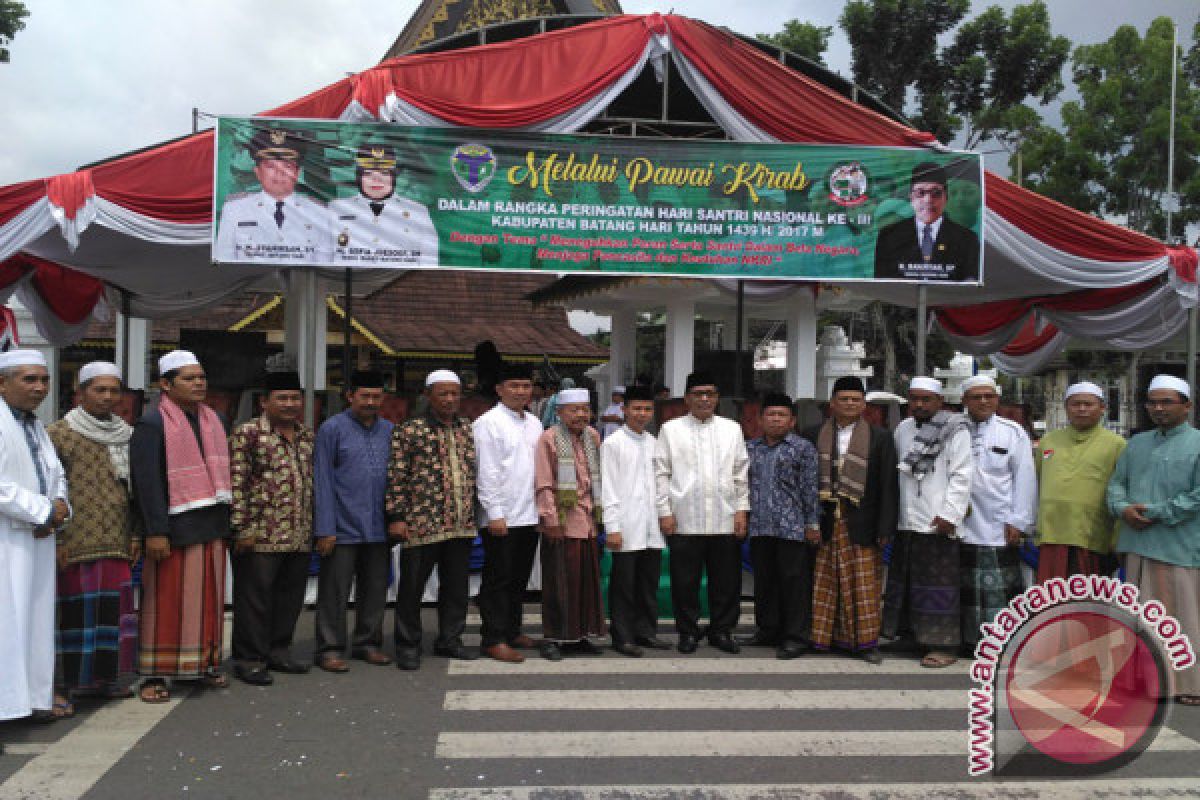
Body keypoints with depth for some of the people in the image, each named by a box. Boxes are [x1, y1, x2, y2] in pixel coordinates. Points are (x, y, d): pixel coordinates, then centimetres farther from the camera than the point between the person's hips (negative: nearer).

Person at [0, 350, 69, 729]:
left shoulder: (36, 426, 18)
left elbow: (57, 477, 20)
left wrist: (57, 510, 0)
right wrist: (44, 511, -12)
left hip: (36, 539, 8)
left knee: (34, 621, 10)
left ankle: (31, 696, 16)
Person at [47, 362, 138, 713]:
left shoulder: (127, 436, 15)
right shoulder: (59, 433, -1)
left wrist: (136, 534, 14)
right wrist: (55, 540, -10)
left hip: (117, 542, 5)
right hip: (76, 545, -5)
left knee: (114, 609, 6)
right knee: (75, 612, -3)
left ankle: (105, 677, 19)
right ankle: (63, 684, 7)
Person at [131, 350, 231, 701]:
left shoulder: (213, 420, 13)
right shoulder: (152, 424, -8)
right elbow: (147, 482, -13)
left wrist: (226, 520, 13)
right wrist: (156, 531, -18)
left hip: (212, 526, 7)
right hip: (173, 527, -6)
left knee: (209, 598, 11)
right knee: (166, 600, -1)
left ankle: (205, 663, 22)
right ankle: (155, 674, 8)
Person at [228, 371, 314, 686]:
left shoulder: (308, 437, 15)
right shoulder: (247, 434, -6)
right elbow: (236, 484, -10)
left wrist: (316, 527, 18)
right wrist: (241, 527, -14)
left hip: (300, 538, 7)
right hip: (261, 536, -6)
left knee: (290, 597, 13)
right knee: (255, 598, 1)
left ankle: (279, 651, 27)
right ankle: (249, 660, 12)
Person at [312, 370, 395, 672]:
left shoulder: (389, 431, 10)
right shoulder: (333, 429, -3)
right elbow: (322, 481, -5)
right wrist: (325, 529, -10)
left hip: (379, 530, 5)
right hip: (343, 529, -4)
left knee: (375, 590, 12)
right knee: (335, 593, 1)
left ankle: (368, 643, 25)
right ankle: (330, 648, 12)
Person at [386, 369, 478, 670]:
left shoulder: (467, 428, 13)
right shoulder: (409, 431, -4)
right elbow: (396, 477, -6)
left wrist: (474, 514, 17)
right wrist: (396, 517, -10)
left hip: (462, 525, 5)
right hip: (421, 524, -5)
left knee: (456, 586, 12)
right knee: (412, 587, 4)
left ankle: (449, 640, 27)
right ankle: (408, 646, 17)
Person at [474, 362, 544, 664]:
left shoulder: (534, 423, 15)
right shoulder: (489, 422, -7)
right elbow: (486, 471, -12)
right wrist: (494, 513, -16)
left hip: (530, 515, 7)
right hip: (501, 517, -7)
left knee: (519, 578, 14)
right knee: (498, 579, -1)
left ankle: (512, 631, 25)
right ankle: (494, 639, 5)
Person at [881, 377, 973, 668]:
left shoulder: (955, 430, -4)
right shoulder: (903, 429, 15)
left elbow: (961, 476, -9)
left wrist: (950, 514, -14)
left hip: (937, 523, -6)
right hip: (906, 522, 6)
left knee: (938, 583, -3)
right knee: (905, 579, 11)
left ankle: (943, 645, 3)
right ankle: (909, 633, 23)